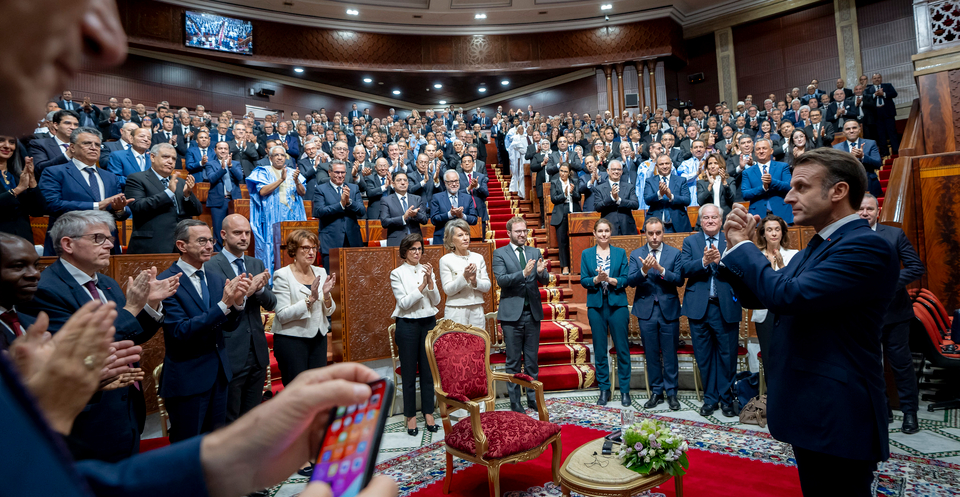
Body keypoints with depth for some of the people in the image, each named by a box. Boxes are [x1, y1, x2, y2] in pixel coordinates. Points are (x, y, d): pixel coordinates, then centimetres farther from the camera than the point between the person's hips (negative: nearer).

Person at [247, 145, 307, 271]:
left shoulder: (293, 172, 15)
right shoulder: (264, 172, 7)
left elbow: (302, 192, 4)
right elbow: (262, 191, -11)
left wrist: (296, 181, -15)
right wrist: (281, 179, -17)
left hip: (294, 217, 3)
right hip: (273, 217, -3)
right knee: (274, 246, -8)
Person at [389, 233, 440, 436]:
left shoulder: (427, 271, 8)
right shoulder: (397, 274, -2)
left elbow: (436, 301, 3)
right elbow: (404, 303, -11)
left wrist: (430, 281, -12)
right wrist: (422, 285, -18)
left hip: (429, 323, 3)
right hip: (408, 325, -3)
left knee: (428, 371, 8)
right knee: (409, 372, 4)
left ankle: (428, 413, 20)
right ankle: (410, 416, 16)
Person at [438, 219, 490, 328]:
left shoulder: (478, 258, 10)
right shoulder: (445, 260, -1)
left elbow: (487, 286, 7)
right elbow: (448, 290, -6)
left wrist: (475, 280, -12)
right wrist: (464, 277, -18)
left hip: (477, 310, 3)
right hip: (456, 312, -3)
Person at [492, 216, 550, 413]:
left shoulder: (535, 252, 10)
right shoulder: (500, 253, -2)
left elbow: (545, 281, 4)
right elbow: (501, 279, -14)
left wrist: (541, 272, -19)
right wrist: (523, 273, -27)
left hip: (533, 313, 4)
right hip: (512, 314, -3)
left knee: (532, 360, 12)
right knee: (513, 361, 5)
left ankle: (533, 398, 24)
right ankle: (515, 402, 16)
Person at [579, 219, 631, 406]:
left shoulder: (620, 253, 6)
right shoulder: (587, 254, 7)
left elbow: (626, 279, -2)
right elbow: (583, 280, 1)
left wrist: (609, 279, -18)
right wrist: (597, 279, -18)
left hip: (617, 304, -1)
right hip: (596, 306, 1)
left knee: (622, 348, 2)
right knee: (599, 350, 7)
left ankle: (625, 390, 14)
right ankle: (604, 389, 19)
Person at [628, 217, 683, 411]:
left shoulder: (674, 253, 2)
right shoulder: (636, 255, 4)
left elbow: (680, 280, -8)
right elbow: (631, 281, -7)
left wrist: (661, 269, -22)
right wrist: (643, 270, -26)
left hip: (669, 309, -1)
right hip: (646, 310, 1)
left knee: (670, 354, 5)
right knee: (651, 354, 9)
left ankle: (671, 393, 18)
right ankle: (656, 392, 21)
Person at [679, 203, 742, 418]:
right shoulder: (690, 241, 9)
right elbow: (682, 269, -5)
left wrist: (720, 261, -22)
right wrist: (704, 262, -19)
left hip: (726, 307, -1)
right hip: (699, 307, 1)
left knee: (727, 355, 6)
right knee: (704, 356, 9)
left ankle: (726, 398, 22)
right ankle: (710, 398, 22)